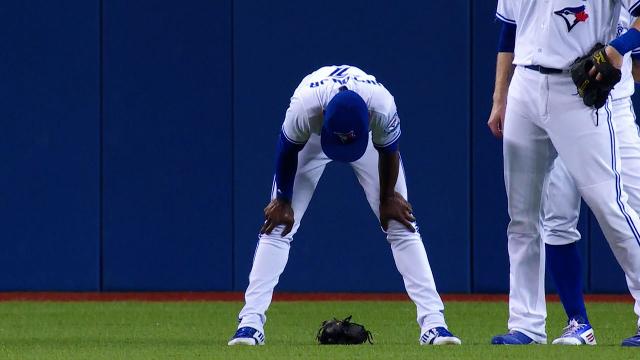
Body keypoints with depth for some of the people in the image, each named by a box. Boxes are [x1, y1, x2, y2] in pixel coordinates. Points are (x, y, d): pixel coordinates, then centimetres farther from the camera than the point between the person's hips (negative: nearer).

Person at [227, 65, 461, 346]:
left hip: (370, 138, 0)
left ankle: (433, 322, -10)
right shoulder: (302, 109, -41)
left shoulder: (383, 109, -40)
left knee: (400, 223, -9)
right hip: (312, 138, 0)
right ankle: (250, 321, -12)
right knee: (278, 223, -11)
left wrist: (388, 198, -3)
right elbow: (287, 151, -19)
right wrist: (282, 201, -7)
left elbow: (389, 152, -17)